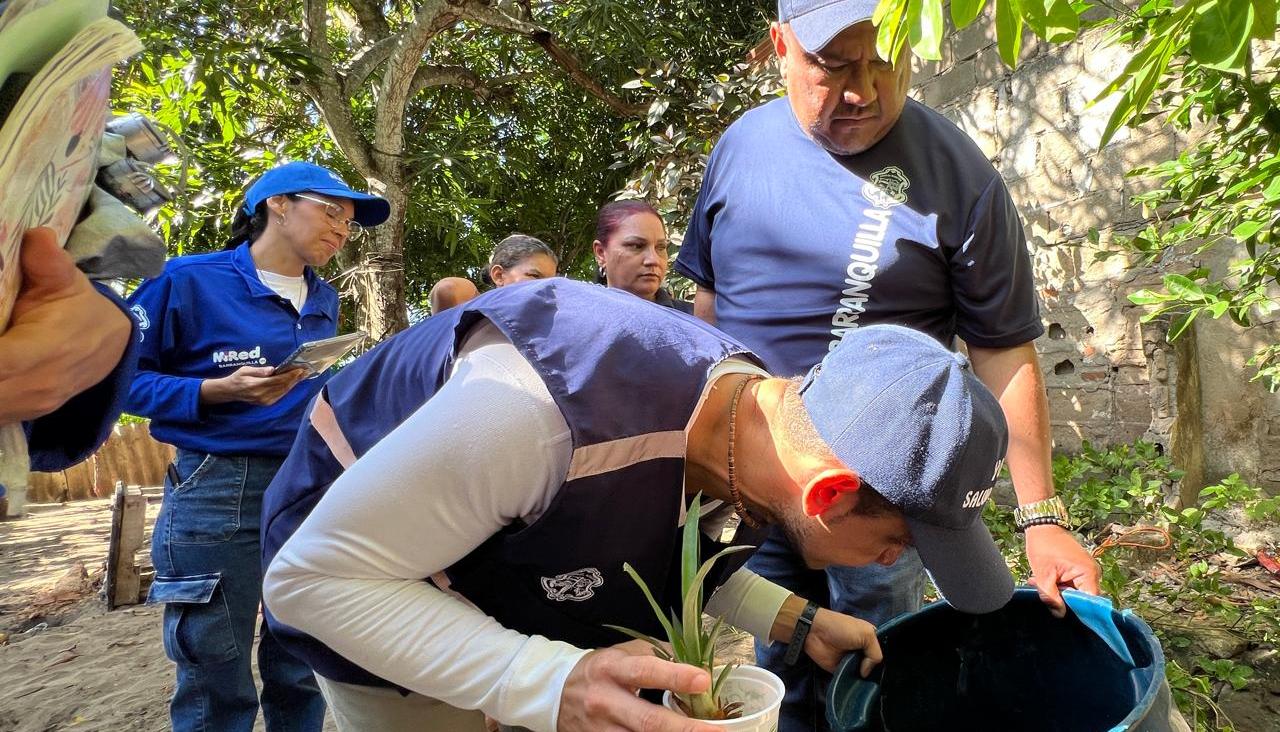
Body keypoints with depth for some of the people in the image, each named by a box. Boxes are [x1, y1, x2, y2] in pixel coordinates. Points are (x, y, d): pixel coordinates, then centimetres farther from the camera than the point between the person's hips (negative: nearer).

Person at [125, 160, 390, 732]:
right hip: (217, 493, -5)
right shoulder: (192, 279, -6)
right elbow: (125, 376, -5)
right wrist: (217, 392, -17)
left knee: (301, 675, 14)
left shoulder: (324, 302, 13)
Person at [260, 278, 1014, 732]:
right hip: (369, 591, -5)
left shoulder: (756, 445, -18)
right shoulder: (543, 408, -44)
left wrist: (796, 622, -12)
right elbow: (313, 575, -32)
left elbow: (674, 560, 3)